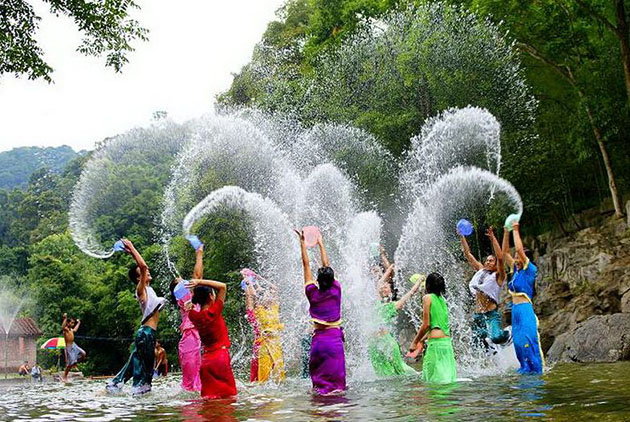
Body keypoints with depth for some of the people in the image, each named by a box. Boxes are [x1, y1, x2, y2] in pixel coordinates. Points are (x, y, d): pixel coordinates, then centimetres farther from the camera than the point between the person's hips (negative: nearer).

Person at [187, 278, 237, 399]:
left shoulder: (194, 316, 2)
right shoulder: (214, 311, -13)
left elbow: (189, 308, 28)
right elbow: (222, 286, -8)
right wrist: (200, 282, -11)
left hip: (206, 359, 6)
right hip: (221, 356, -6)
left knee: (209, 396, 10)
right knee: (227, 396, 1)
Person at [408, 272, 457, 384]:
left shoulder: (427, 297, -3)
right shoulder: (442, 299, 17)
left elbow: (426, 324, -8)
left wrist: (414, 342, 1)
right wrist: (421, 341, 26)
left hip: (436, 341, -7)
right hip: (447, 341, 7)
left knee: (435, 378, -6)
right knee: (447, 378, 10)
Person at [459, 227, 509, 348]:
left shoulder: (498, 276, -2)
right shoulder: (481, 271, 14)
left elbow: (500, 258, -19)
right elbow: (468, 254, 14)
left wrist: (493, 238, -25)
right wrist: (462, 237, 8)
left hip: (492, 315, -6)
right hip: (478, 315, 6)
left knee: (496, 338, -29)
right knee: (478, 343, 5)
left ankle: (508, 333, 3)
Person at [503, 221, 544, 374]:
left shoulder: (530, 269, -4)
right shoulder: (517, 270, 16)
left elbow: (519, 249, -15)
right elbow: (505, 252, 18)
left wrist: (515, 230, -7)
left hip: (525, 309, -8)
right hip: (515, 309, 8)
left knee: (528, 341, -8)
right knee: (518, 341, 9)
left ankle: (536, 369, -3)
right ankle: (525, 368, 17)